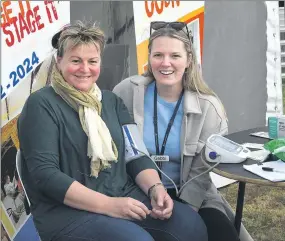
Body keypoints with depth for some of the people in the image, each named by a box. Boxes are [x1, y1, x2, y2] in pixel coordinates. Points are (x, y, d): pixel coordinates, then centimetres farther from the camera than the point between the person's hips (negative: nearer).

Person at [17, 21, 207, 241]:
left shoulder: (111, 101, 13)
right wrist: (108, 205, -20)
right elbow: (44, 173, -14)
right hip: (66, 210, -5)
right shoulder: (42, 104, -6)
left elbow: (136, 154, 8)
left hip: (125, 196, 5)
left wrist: (155, 188, -13)